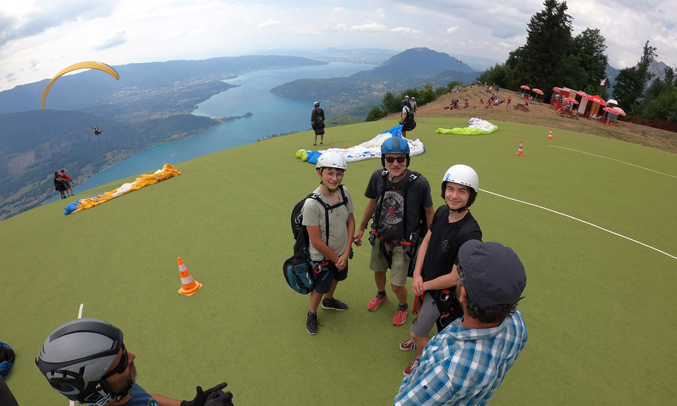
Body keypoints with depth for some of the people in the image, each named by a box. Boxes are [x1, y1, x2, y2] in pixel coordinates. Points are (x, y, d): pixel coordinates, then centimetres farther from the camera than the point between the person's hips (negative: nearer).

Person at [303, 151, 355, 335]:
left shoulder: (344, 192, -15)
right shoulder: (312, 204, -32)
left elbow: (350, 221, -5)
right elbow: (316, 241, -25)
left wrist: (346, 253, -9)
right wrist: (336, 258, -13)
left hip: (341, 252, 6)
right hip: (322, 257, -5)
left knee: (336, 277, 30)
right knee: (320, 288, 18)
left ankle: (329, 301, 63)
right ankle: (312, 314, 50)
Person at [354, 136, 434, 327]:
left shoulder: (419, 182, -25)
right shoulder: (378, 177, -15)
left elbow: (429, 212, -10)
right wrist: (361, 228, 12)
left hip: (403, 242, -4)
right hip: (379, 237, 4)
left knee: (397, 285, 5)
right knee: (378, 271, 25)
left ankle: (403, 307, 41)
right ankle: (381, 295, 60)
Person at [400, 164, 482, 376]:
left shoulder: (469, 234, -34)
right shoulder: (442, 212, -13)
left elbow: (455, 278, -26)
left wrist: (425, 285, -13)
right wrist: (417, 274, -11)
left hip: (443, 293, -6)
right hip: (426, 282, 6)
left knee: (417, 332, 9)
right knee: (422, 317, 31)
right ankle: (421, 341, 62)